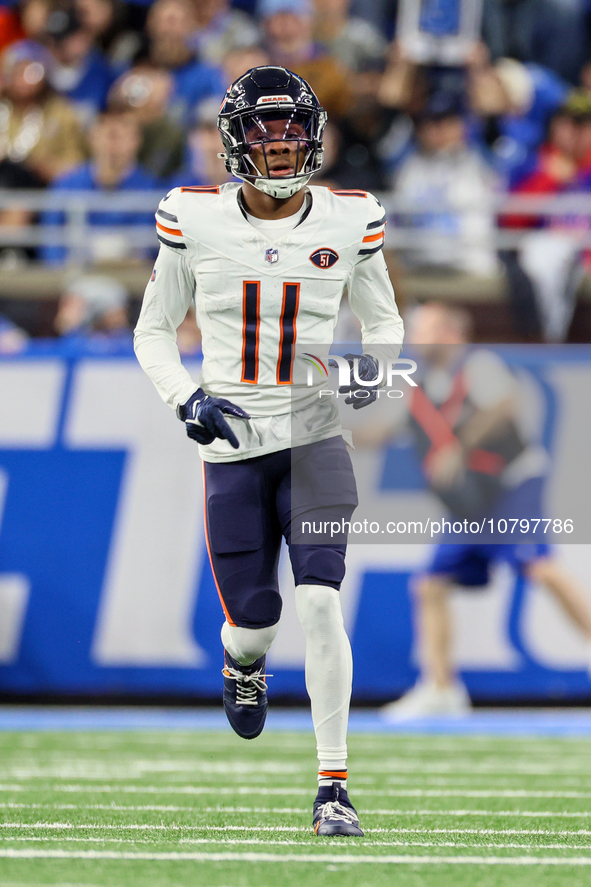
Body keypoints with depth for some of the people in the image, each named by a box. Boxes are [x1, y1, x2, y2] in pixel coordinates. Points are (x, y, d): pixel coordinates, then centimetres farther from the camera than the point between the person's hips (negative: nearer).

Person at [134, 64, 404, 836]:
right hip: (233, 447, 1)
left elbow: (383, 320, 14)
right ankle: (242, 659, 44)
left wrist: (374, 367, -8)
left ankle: (334, 784, -12)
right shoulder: (194, 221, -2)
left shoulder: (350, 222, 0)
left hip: (316, 439, -1)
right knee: (255, 621, 3)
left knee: (319, 600, -18)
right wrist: (187, 398, -10)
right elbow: (153, 334, 7)